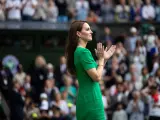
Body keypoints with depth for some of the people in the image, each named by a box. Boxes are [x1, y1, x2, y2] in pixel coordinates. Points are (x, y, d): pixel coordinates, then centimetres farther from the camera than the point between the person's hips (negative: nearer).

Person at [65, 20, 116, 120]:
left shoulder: (77, 51, 15)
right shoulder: (84, 52, -14)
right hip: (91, 100, -10)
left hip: (83, 98, 10)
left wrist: (105, 59, 15)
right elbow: (97, 77, -17)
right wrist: (101, 59, -5)